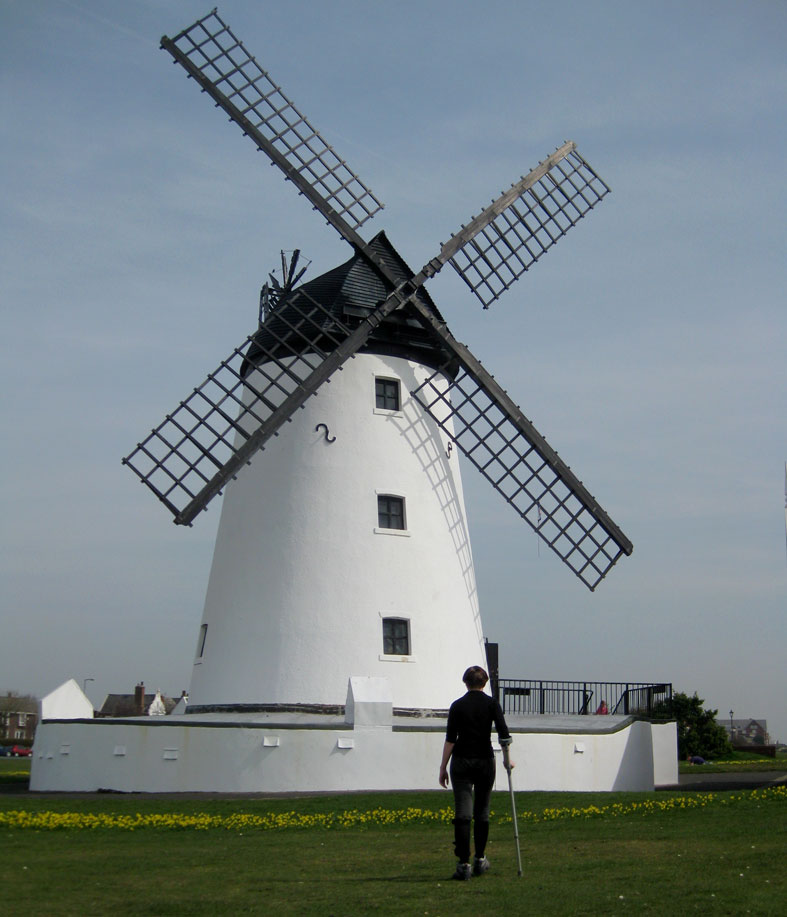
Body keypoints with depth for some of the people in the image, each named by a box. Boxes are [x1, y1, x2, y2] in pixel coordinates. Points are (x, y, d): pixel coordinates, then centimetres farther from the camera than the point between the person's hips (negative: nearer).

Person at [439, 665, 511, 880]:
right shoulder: (491, 703, -1)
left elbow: (450, 739, -4)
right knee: (482, 812, 15)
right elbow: (504, 733, -8)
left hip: (461, 762, -1)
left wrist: (443, 767, 0)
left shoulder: (457, 705, -1)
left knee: (462, 813, -3)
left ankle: (464, 864, -9)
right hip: (485, 761, 1)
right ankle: (480, 860, 23)